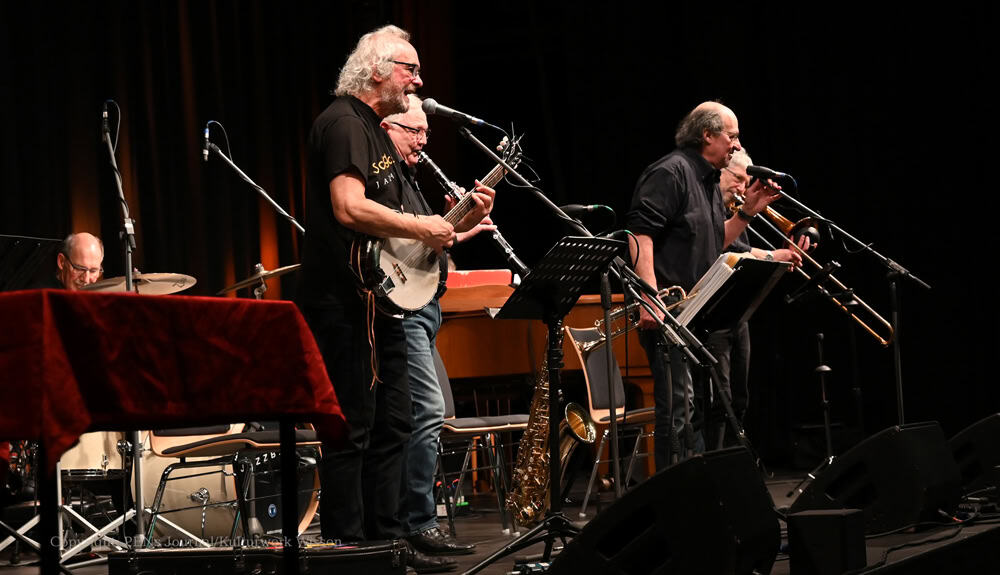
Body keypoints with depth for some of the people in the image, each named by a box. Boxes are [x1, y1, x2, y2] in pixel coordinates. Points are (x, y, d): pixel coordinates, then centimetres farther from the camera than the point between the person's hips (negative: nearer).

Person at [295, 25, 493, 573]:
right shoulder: (343, 124, -12)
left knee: (391, 425, 13)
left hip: (379, 297, 11)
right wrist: (422, 226, -17)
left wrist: (460, 220, 12)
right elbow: (349, 208, -26)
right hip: (345, 302, -11)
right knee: (353, 430, -8)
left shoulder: (376, 131, 21)